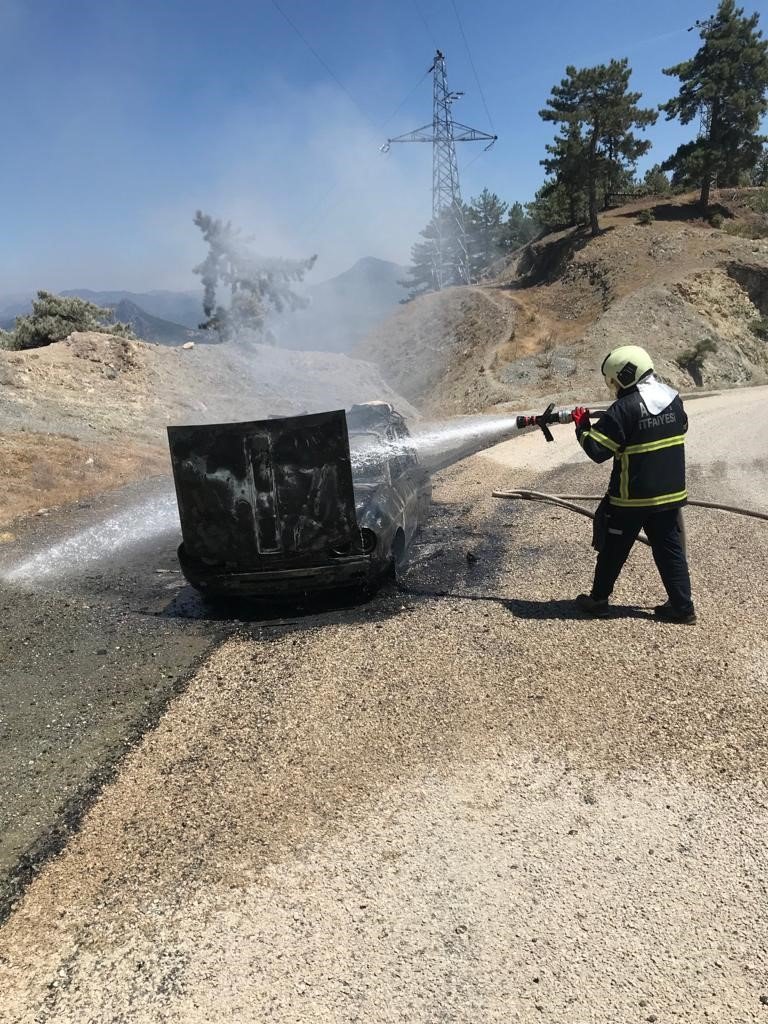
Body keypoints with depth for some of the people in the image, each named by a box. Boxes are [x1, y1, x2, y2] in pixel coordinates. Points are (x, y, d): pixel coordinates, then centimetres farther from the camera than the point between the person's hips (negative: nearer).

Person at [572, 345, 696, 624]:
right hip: (671, 493, 6)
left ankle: (598, 599, 23)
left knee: (613, 550, 10)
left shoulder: (624, 409, -19)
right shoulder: (674, 399, 2)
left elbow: (597, 451, -18)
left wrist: (581, 427, -1)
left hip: (631, 498, -5)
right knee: (670, 549, 12)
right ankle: (683, 606, 13)